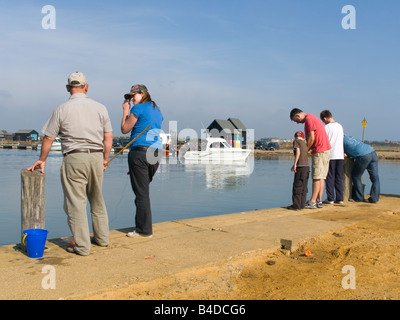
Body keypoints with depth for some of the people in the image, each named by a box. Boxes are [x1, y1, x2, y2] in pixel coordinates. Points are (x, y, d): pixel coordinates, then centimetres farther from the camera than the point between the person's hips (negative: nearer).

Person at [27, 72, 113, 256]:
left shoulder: (61, 110, -1)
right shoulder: (100, 108, 6)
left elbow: (48, 138, 3)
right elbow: (108, 137, 5)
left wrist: (42, 160, 17)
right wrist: (105, 159, 16)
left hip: (74, 159, -3)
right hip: (96, 157, 4)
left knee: (76, 203, 1)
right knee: (97, 200, 17)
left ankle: (82, 246, 4)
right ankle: (102, 238, 27)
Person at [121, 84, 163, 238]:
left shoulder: (138, 108, -5)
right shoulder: (157, 110, 18)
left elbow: (124, 129, 3)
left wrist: (126, 111, 11)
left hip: (140, 150, -8)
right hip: (157, 152, 8)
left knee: (141, 192, -3)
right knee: (144, 190, 17)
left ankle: (144, 229, 2)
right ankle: (143, 225, 23)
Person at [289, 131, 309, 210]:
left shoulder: (296, 141, 1)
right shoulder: (304, 143, 20)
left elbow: (298, 151, -14)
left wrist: (295, 164, -14)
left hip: (301, 167, -7)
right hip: (307, 166, 7)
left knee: (297, 186, -3)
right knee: (303, 187, 10)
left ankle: (296, 205, -1)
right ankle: (302, 205, 13)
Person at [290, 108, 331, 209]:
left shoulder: (309, 119, -11)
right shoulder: (312, 117, 20)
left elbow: (311, 138, -18)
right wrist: (306, 149, 10)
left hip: (319, 151, -10)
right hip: (325, 149, 10)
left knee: (317, 177, -8)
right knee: (321, 177, 9)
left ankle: (312, 202, -5)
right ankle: (319, 201, 12)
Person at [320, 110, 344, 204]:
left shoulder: (327, 127, -9)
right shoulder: (340, 126, 10)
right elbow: (342, 141, 16)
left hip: (330, 156, -6)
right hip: (340, 155, 6)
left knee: (330, 178, 1)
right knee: (339, 178, 10)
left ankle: (330, 198, 1)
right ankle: (340, 198, 12)